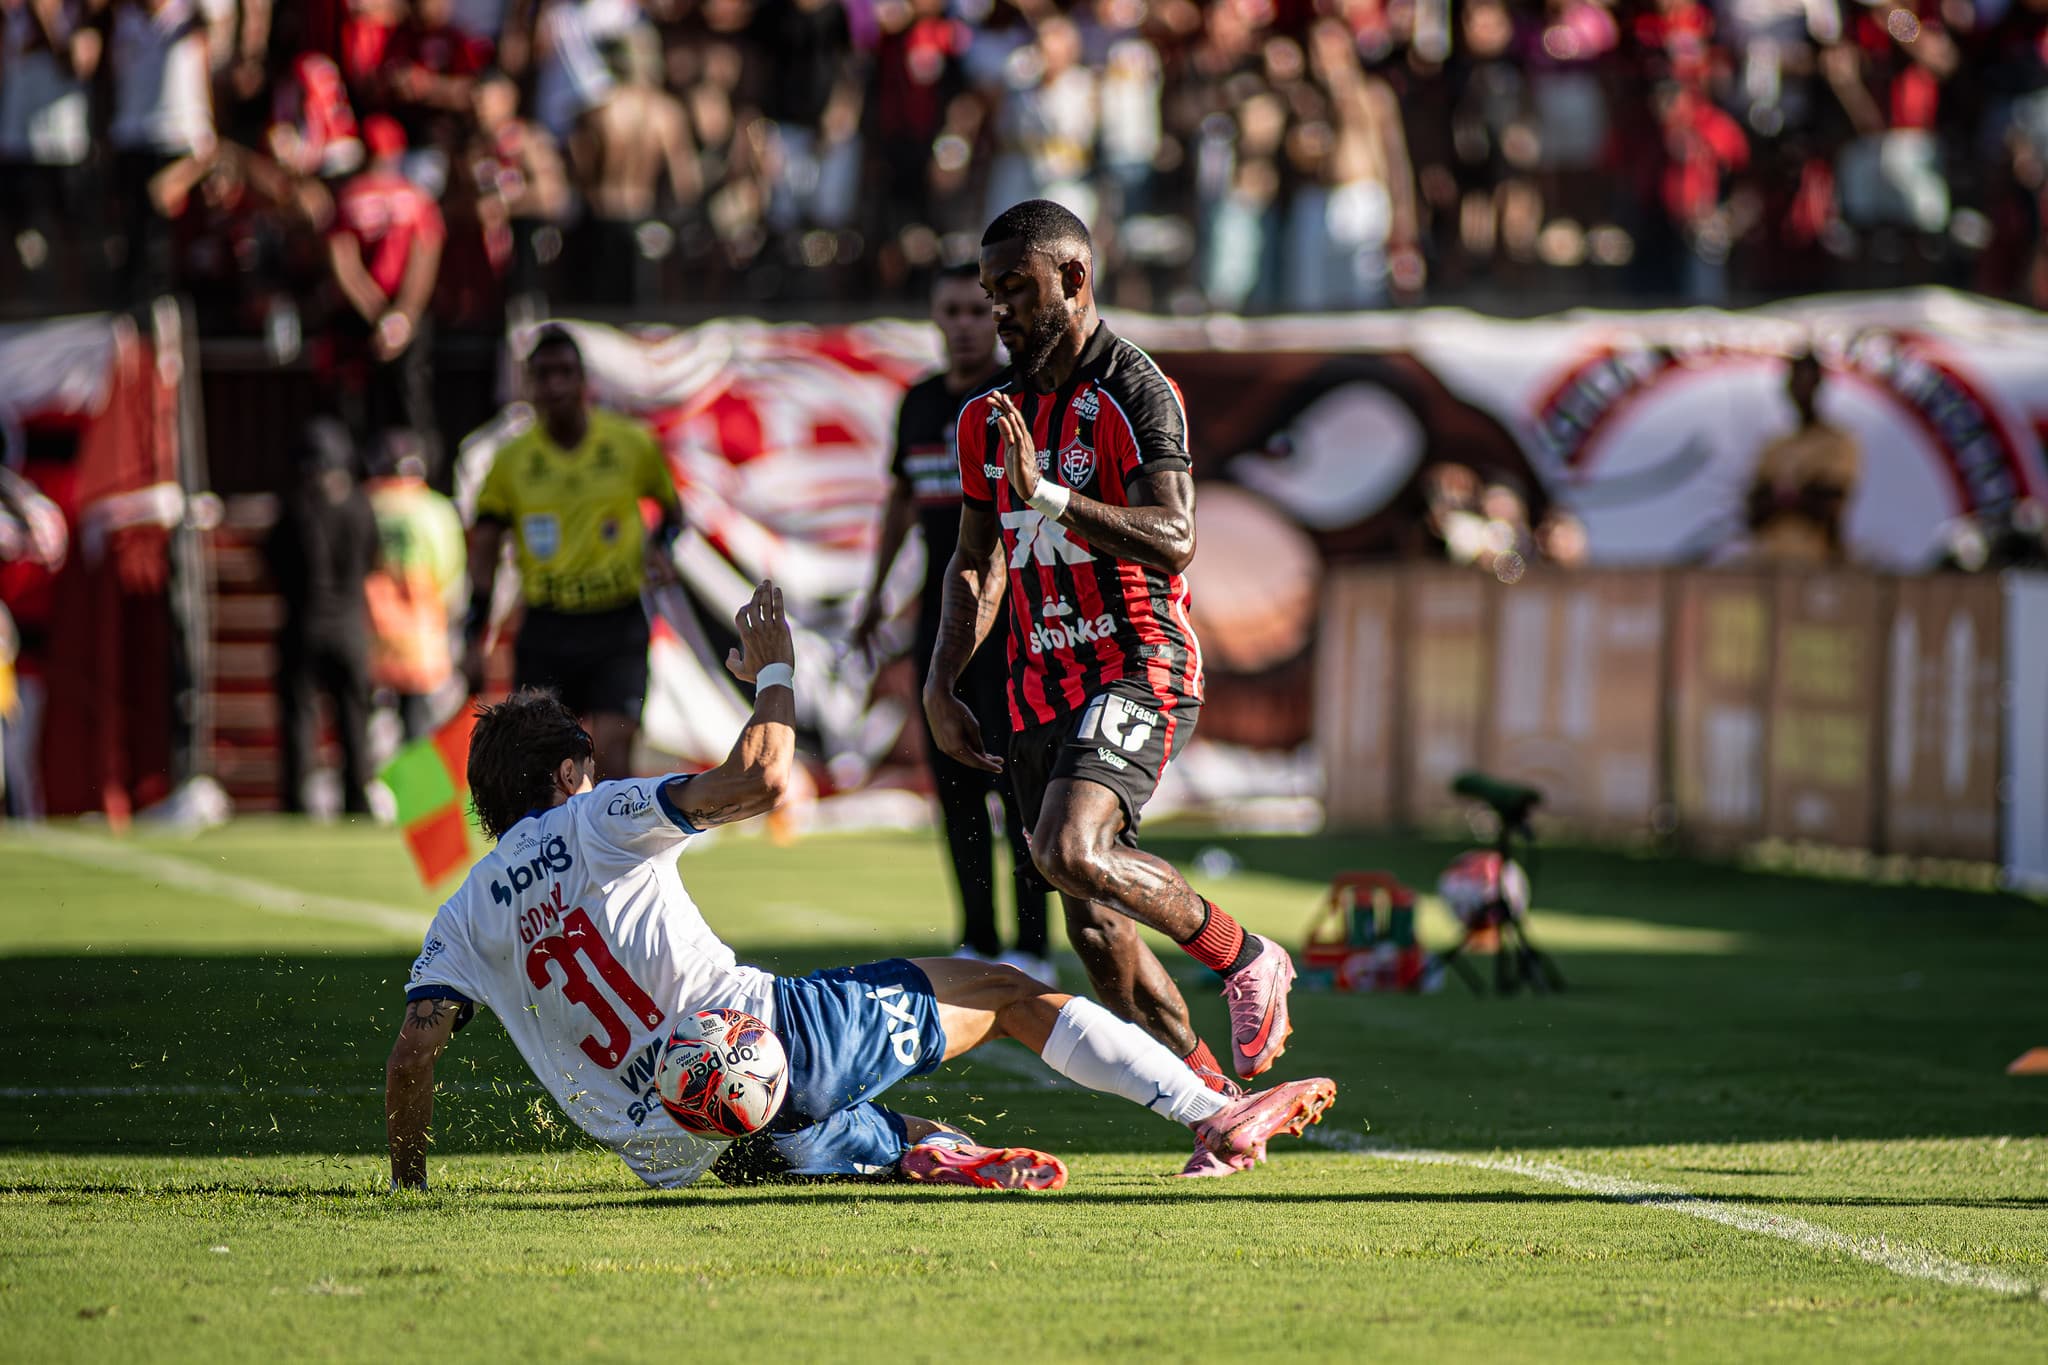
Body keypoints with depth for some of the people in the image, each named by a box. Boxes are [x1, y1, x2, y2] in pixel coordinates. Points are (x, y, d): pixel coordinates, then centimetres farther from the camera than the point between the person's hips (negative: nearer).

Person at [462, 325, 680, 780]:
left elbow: (671, 507, 19)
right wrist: (472, 639, -1)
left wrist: (662, 547, -3)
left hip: (618, 627, -1)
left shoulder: (632, 444, 2)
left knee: (611, 754, -16)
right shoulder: (512, 460, 3)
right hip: (545, 632, 1)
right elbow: (483, 550, 6)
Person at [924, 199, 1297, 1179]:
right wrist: (941, 685, 12)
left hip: (1136, 668, -7)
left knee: (1071, 851, -29)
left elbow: (1172, 543, -20)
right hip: (1042, 686, 7)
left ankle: (1247, 960, -6)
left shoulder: (1135, 393, -9)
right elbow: (978, 563, 23)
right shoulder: (992, 416, 14)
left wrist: (1049, 496, -28)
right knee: (1095, 929, 3)